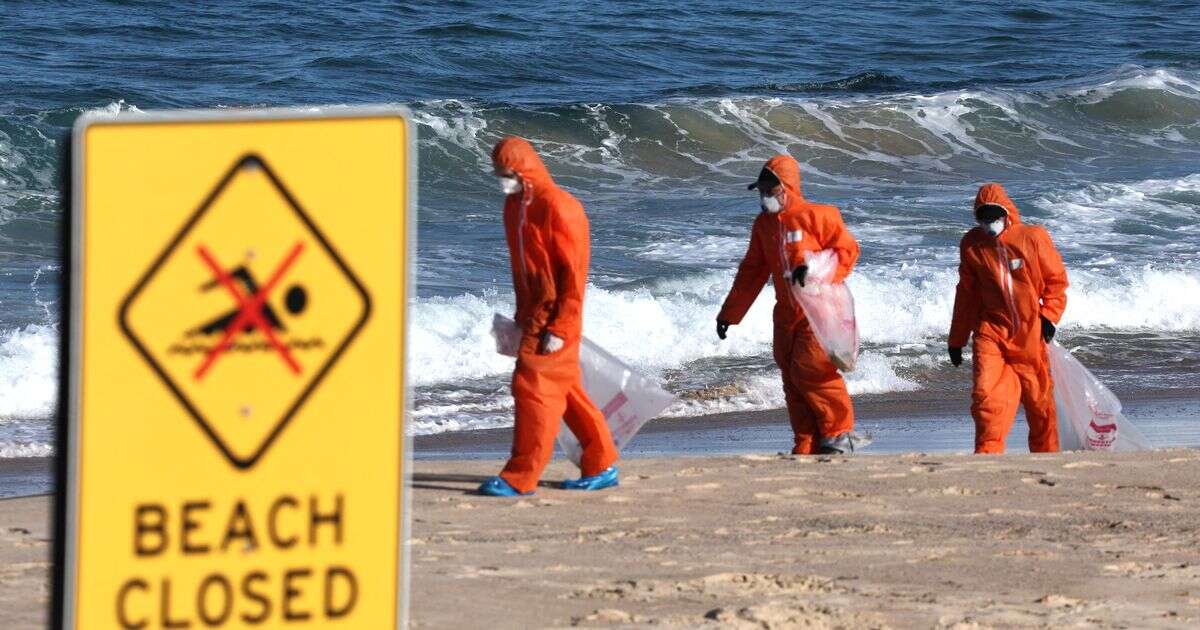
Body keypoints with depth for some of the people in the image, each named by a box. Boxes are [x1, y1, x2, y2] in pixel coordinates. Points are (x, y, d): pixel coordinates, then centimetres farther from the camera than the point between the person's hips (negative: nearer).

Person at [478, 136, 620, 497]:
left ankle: (521, 478, -6)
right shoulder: (514, 205, 10)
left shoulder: (557, 207, -17)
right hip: (534, 313, 9)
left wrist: (560, 327, -20)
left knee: (533, 385, -9)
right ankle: (602, 466, 22)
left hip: (556, 316, -9)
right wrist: (523, 314, 20)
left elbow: (574, 273, -18)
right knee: (564, 389, 13)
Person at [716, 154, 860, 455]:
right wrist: (729, 314, 19)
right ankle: (807, 447, 7)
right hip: (787, 314, 7)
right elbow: (752, 272, 19)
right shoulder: (763, 224, 13)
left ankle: (840, 433, 0)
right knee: (792, 381, 3)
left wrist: (814, 270, -24)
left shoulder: (816, 216, -8)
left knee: (809, 371, -15)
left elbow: (846, 250, -9)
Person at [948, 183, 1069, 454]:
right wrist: (956, 338, 15)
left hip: (1030, 334, -1)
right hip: (991, 332, 1)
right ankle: (987, 455, -12)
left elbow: (1057, 279, 3)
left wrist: (1050, 315, -11)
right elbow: (966, 294, 13)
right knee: (986, 393, -16)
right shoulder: (972, 245, 3)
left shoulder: (1033, 238, -5)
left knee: (1039, 398, 8)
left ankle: (1047, 454, 26)